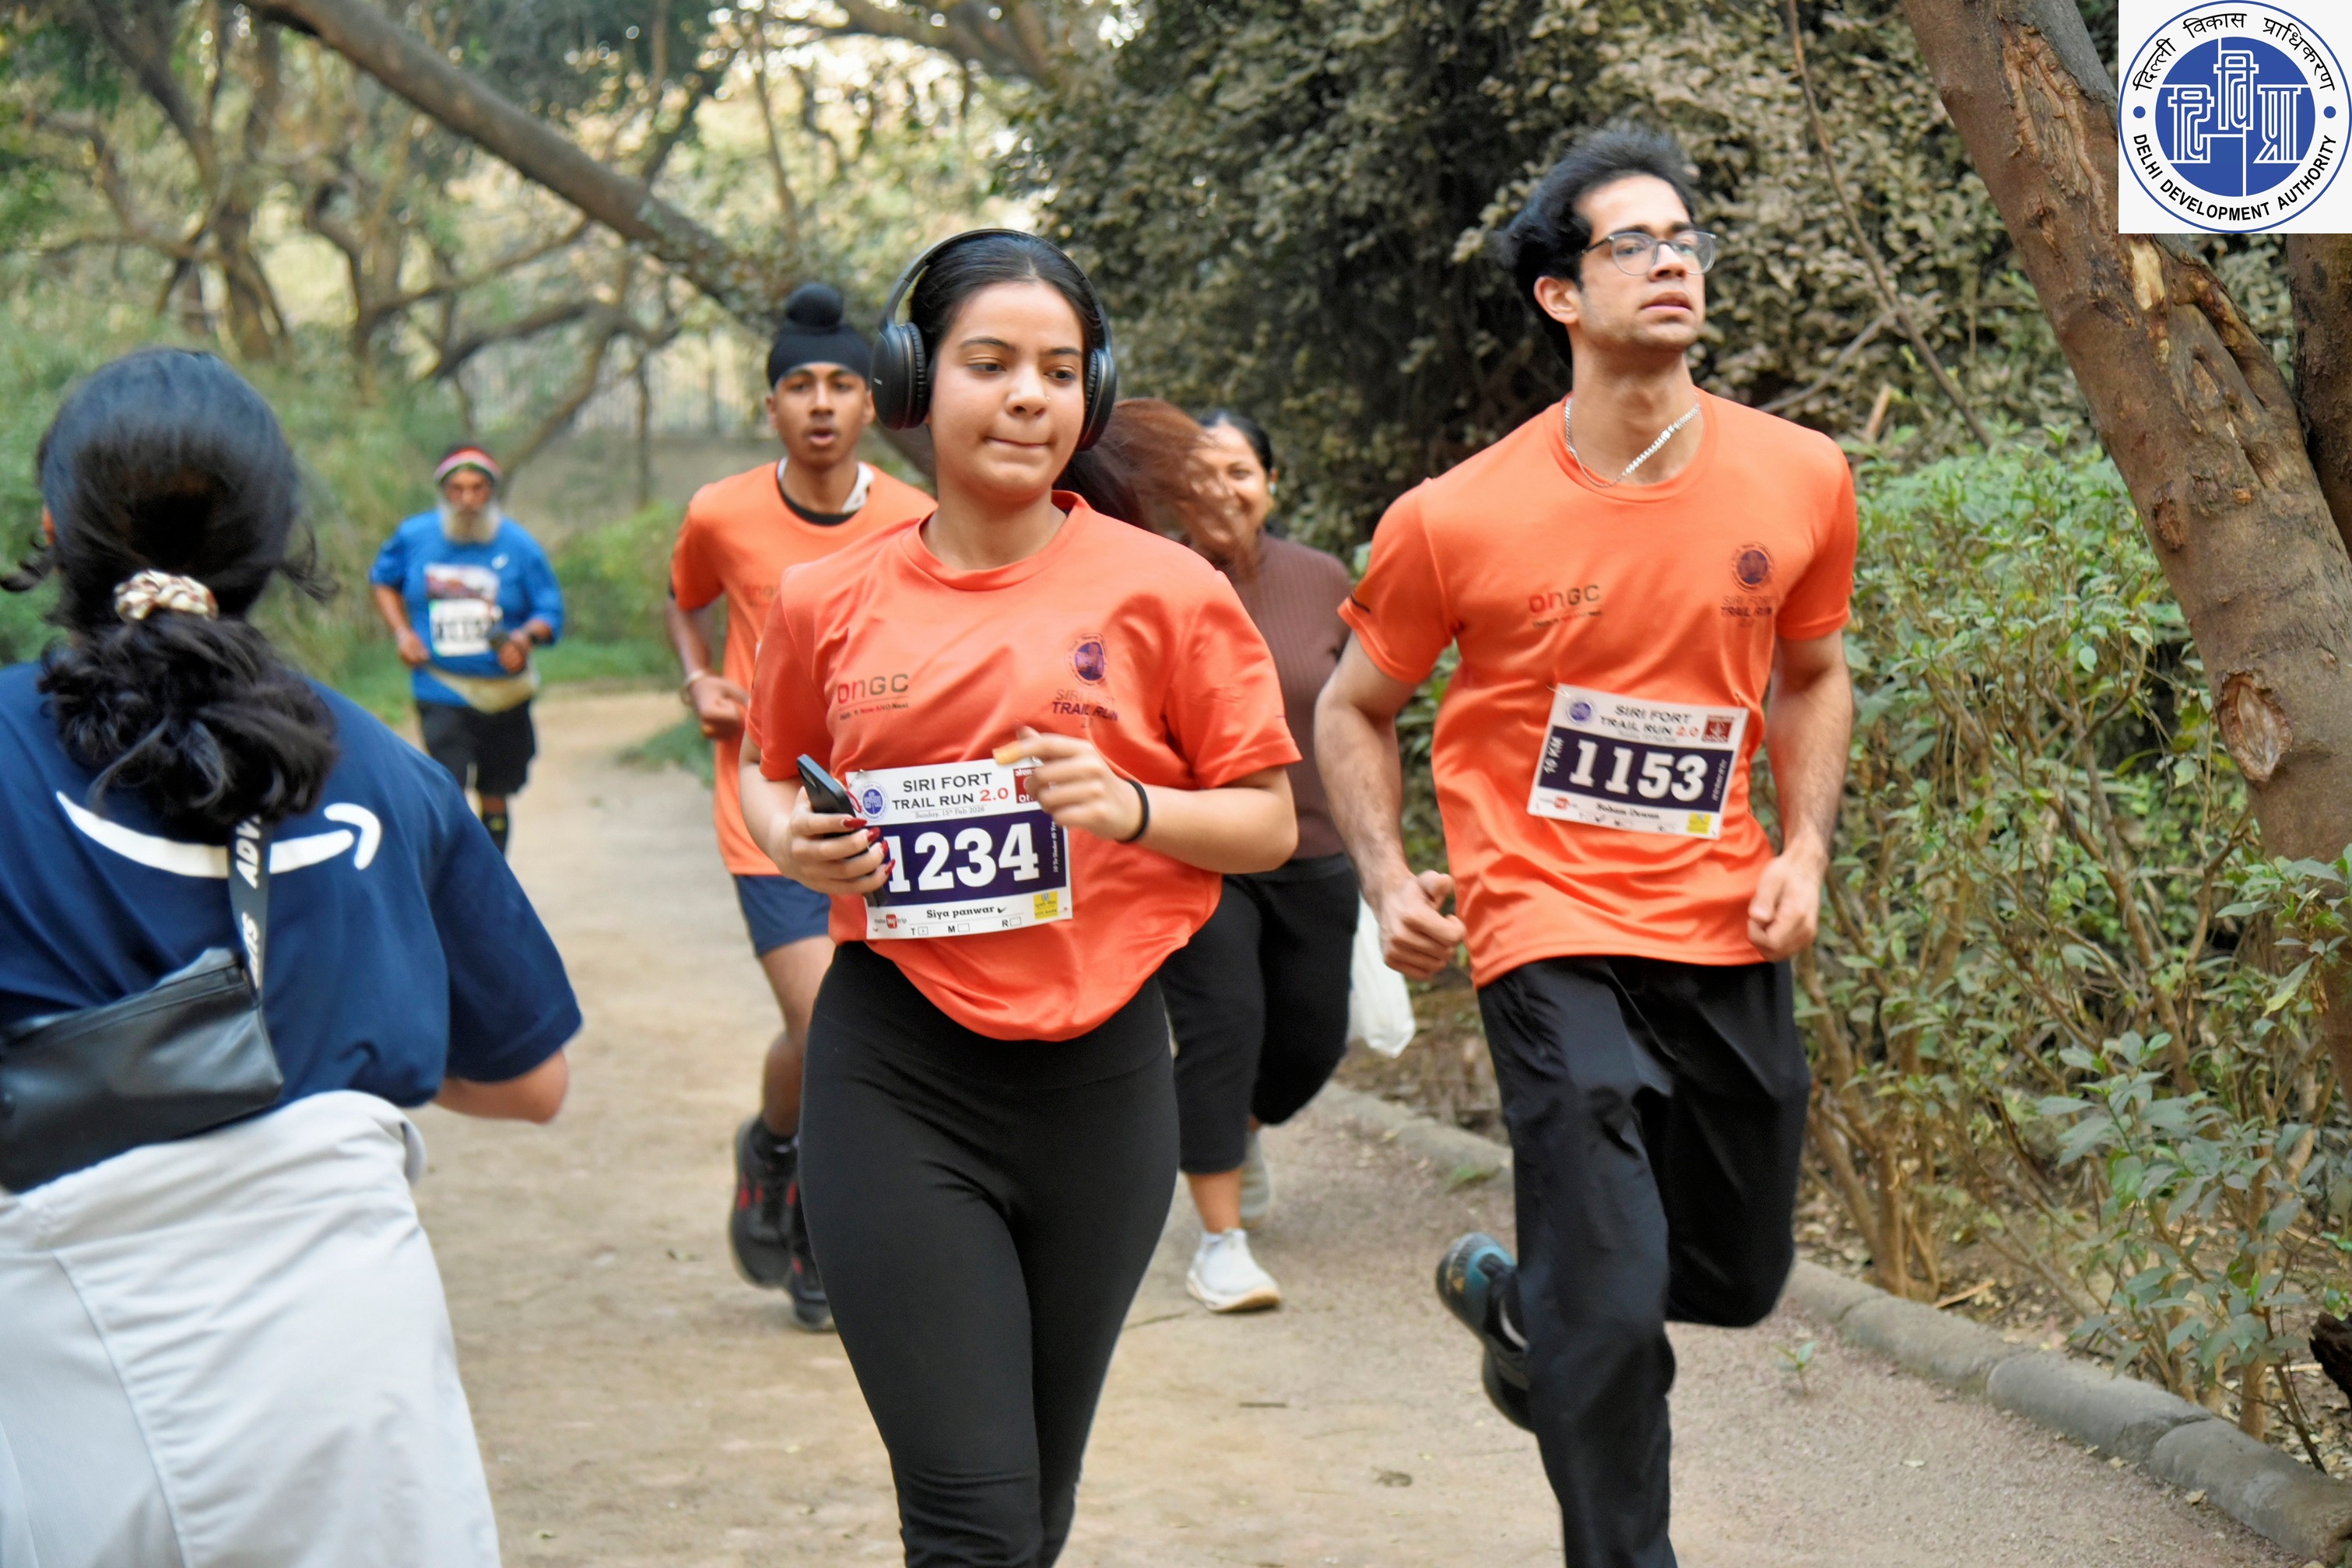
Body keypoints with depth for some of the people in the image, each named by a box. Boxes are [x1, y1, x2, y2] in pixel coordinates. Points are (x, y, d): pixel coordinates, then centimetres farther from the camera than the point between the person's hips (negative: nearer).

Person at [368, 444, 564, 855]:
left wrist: (525, 637, -23)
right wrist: (402, 632, 3)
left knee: (495, 799, 10)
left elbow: (550, 613, -1)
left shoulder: (518, 546, -2)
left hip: (502, 693, 1)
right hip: (441, 692, -1)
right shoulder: (414, 536, 0)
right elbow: (382, 580, 19)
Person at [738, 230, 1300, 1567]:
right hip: (897, 1070, -1)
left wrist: (1131, 805, -16)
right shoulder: (830, 601, 2)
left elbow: (1269, 822, 3)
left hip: (1100, 1067, 1)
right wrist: (793, 842, -2)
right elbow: (768, 768, 20)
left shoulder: (1163, 590, -2)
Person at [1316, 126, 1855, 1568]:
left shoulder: (1800, 480, -1)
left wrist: (1805, 848, 2)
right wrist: (1389, 883, -9)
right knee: (1615, 1304, -14)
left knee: (1740, 1278, 18)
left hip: (1726, 935, 5)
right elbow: (1355, 710, 5)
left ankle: (1512, 1294, 47)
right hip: (1553, 933, -5)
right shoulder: (1459, 521, -10)